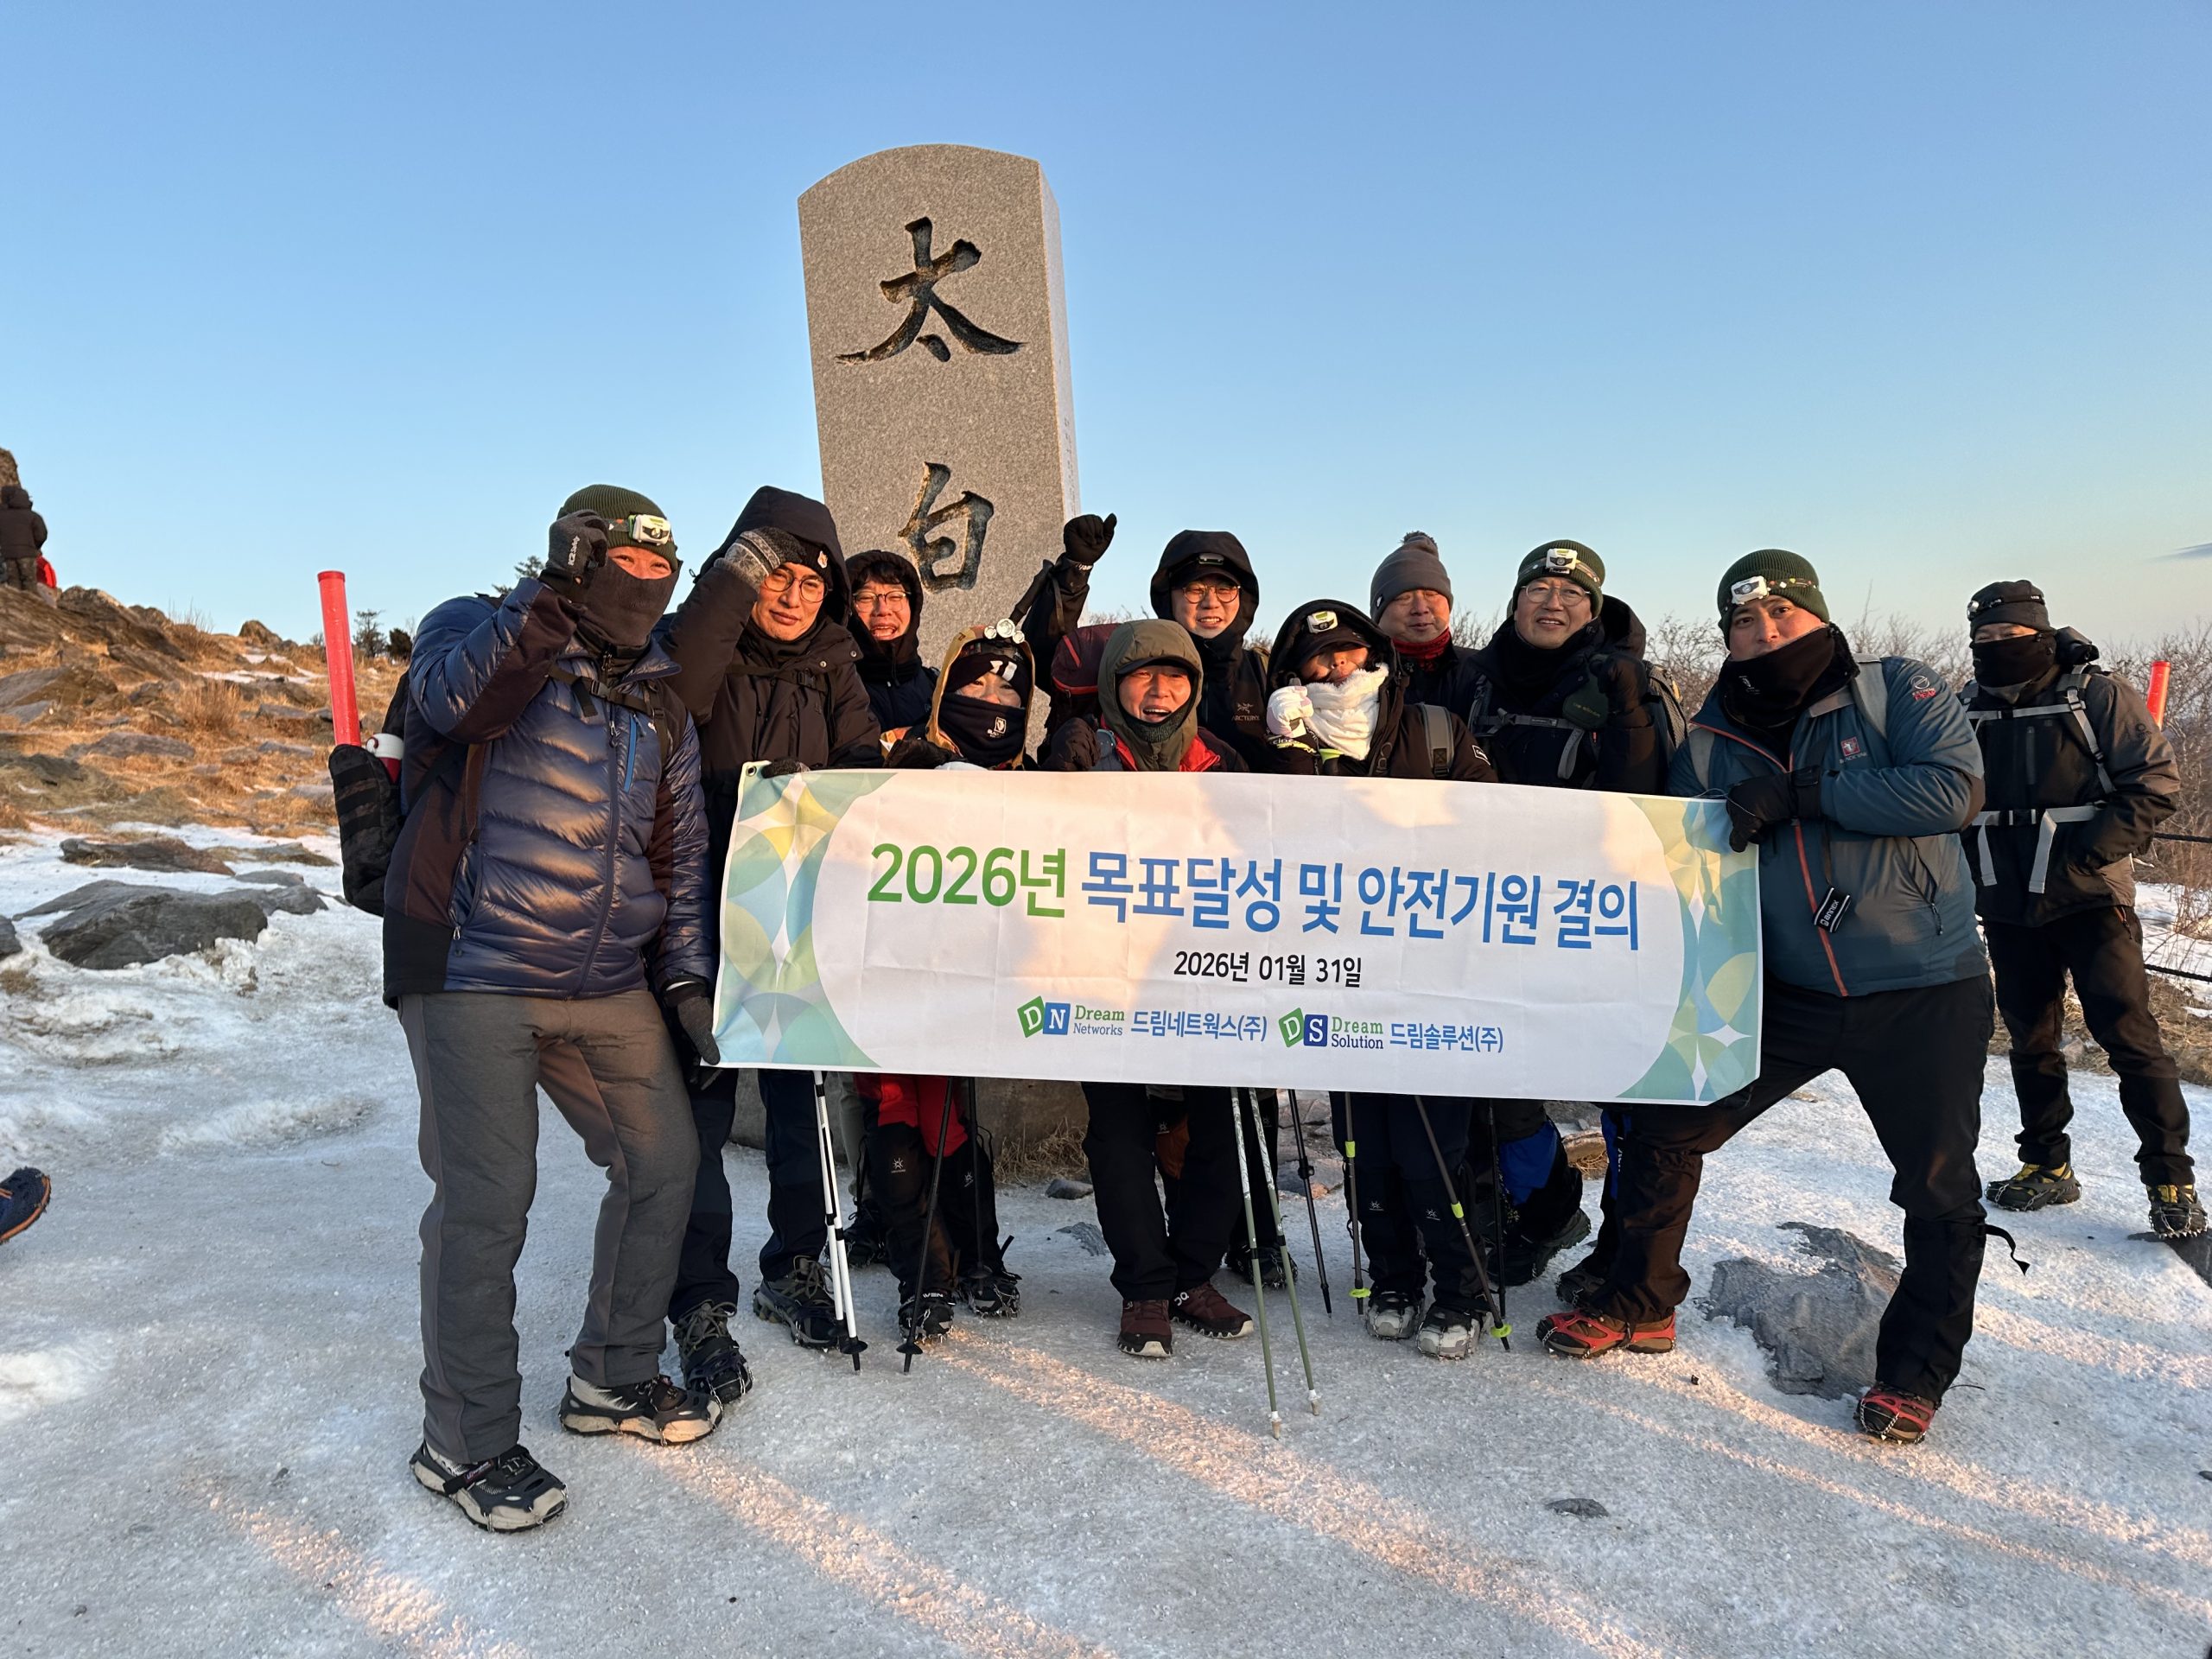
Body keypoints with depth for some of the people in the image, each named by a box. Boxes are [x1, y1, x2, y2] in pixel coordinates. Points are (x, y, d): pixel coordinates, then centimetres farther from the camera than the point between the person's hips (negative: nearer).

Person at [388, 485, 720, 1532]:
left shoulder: (659, 704, 14)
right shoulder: (477, 631, -1)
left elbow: (679, 854, 16)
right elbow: (449, 698, -26)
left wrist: (686, 976, 10)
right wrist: (538, 618, -39)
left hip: (609, 985, 7)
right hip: (475, 974, -6)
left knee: (663, 1162, 10)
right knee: (485, 1206, -5)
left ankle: (614, 1377, 29)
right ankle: (468, 1444, 14)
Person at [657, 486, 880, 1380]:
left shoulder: (833, 668, 8)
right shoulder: (700, 648, -5)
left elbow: (864, 770, 2)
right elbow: (672, 694, -27)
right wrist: (735, 576, -29)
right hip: (708, 918, -4)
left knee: (803, 1098, 13)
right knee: (701, 1111, 0)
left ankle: (795, 1267, 32)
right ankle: (702, 1305, 13)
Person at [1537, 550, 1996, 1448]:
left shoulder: (1896, 690, -6)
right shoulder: (1709, 747, 3)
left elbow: (1954, 788, -21)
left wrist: (1799, 794, -23)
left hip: (1924, 986, -3)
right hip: (1786, 991, 3)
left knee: (1939, 1187, 6)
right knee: (1662, 1127, 1)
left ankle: (1915, 1369, 28)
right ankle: (1639, 1305, 21)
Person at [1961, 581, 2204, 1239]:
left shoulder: (2098, 697, -7)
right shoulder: (1965, 711, 5)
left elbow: (2157, 783, -10)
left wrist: (2087, 852, -20)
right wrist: (1970, 861, 0)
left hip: (2089, 901, -4)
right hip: (2008, 908, 5)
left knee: (2127, 1033, -7)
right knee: (2030, 1038, 12)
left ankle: (2171, 1177, 5)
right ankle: (2047, 1166, 25)